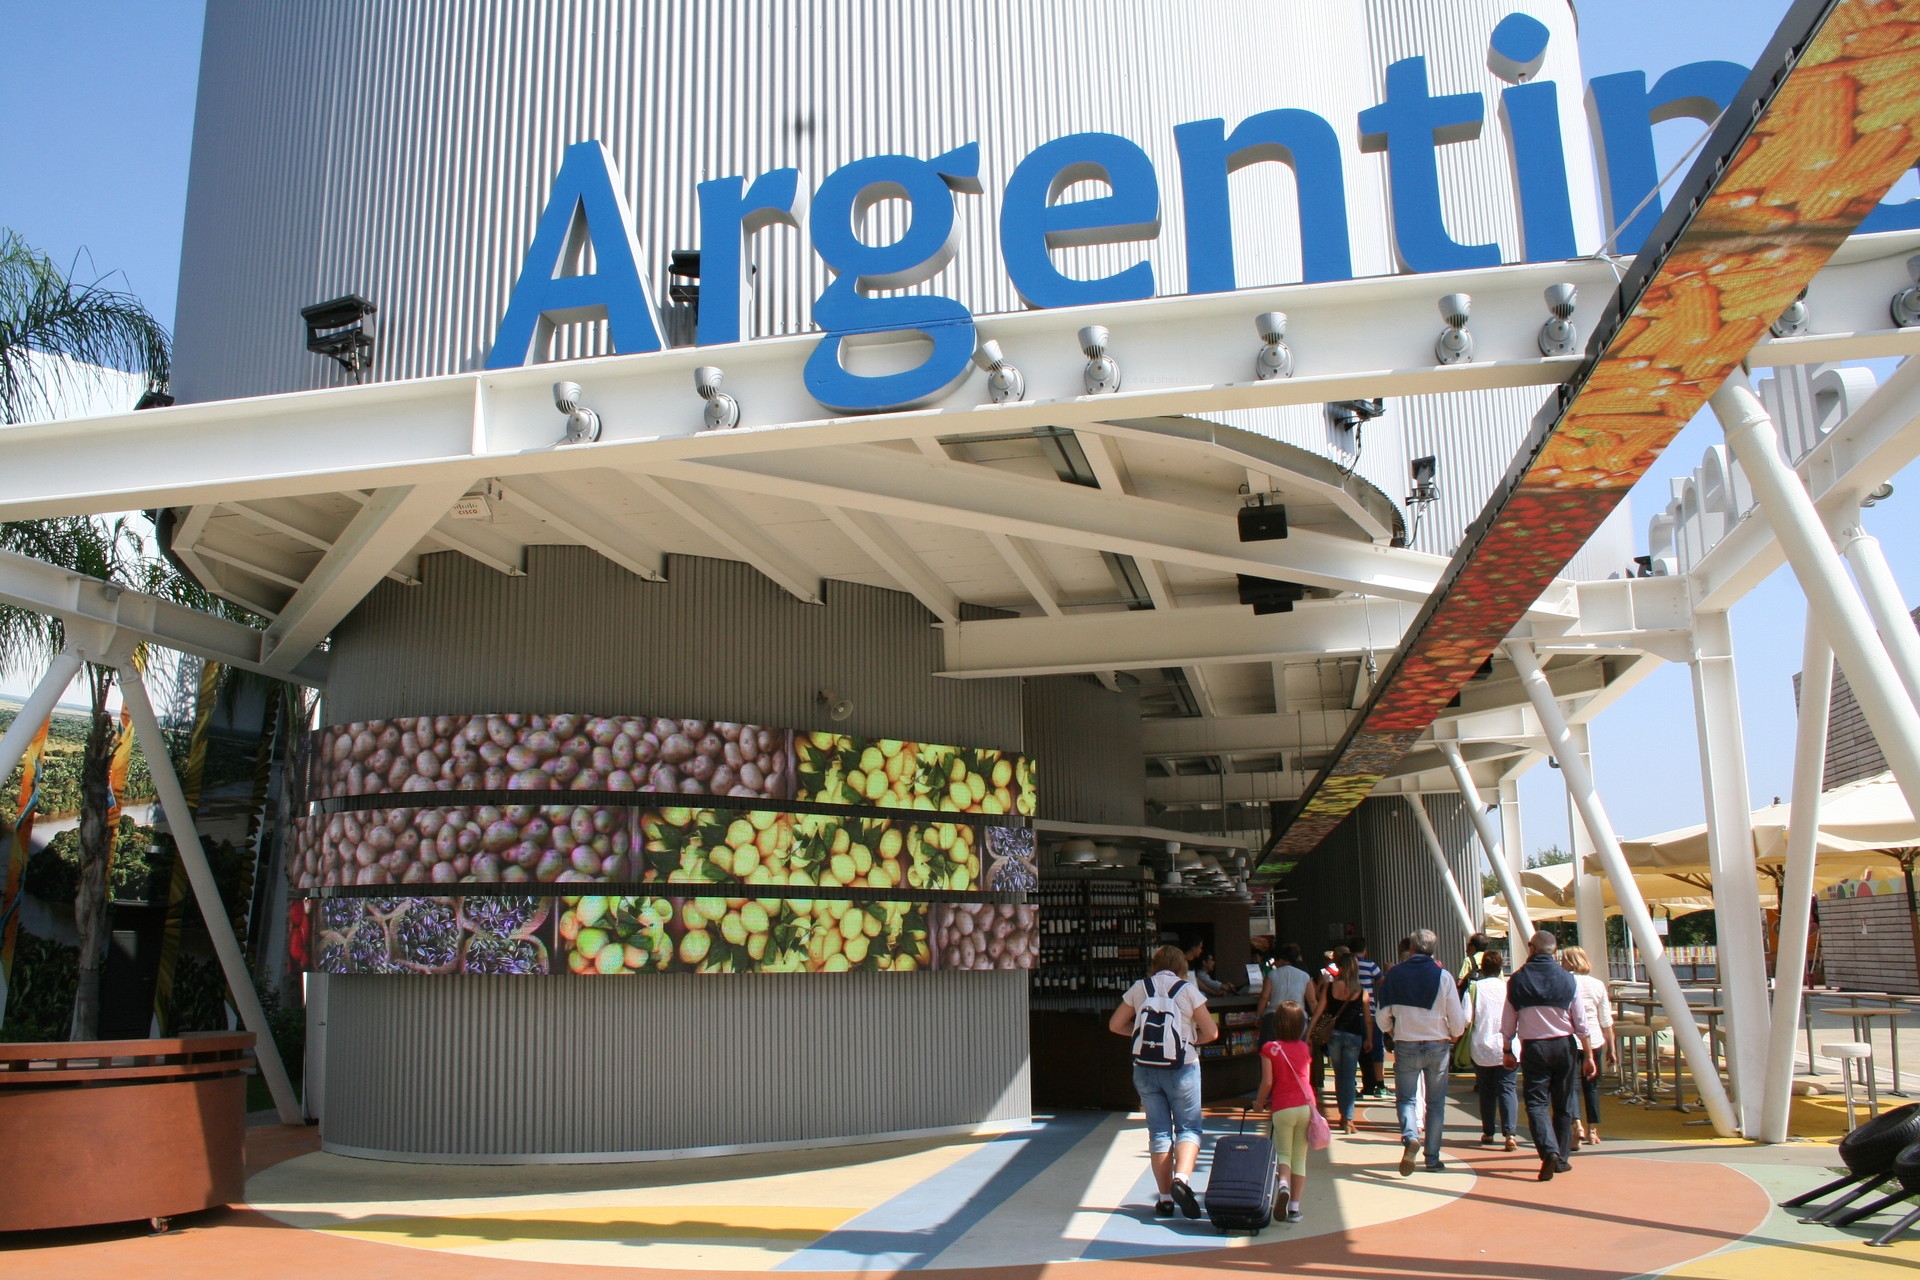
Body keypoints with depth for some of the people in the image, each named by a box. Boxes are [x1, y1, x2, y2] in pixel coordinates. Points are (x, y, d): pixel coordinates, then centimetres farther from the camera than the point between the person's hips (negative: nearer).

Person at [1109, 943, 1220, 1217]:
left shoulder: (1139, 988, 4)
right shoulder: (1188, 990, -3)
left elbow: (1115, 1025, 10)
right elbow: (1211, 1032, -4)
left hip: (1145, 1068, 3)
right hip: (1182, 1068, -3)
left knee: (1158, 1131, 9)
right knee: (1188, 1127, 6)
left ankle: (1165, 1198, 7)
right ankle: (1181, 1178, -18)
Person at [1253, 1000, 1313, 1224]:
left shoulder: (1270, 1048, -3)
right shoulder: (1303, 1048, 8)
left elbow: (1267, 1082, -7)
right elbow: (1305, 1077, 12)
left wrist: (1259, 1102, 9)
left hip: (1282, 1107, -3)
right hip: (1306, 1105, 3)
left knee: (1283, 1153, 8)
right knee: (1300, 1158, 9)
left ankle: (1283, 1184, -22)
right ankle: (1294, 1206, 5)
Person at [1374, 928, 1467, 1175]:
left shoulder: (1394, 974, -3)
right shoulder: (1443, 976, -7)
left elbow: (1382, 1016, 0)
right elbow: (1457, 1018, -5)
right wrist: (1453, 1036, 16)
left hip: (1406, 1046, 0)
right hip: (1438, 1045, 0)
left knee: (1406, 1097, 11)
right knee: (1436, 1102, 12)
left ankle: (1410, 1136, -17)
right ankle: (1432, 1159, 14)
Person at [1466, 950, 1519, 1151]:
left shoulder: (1474, 988, -4)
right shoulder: (1508, 987, -2)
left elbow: (1467, 1018, -10)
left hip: (1481, 1048, 0)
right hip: (1505, 1048, 0)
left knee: (1486, 1091, 14)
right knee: (1507, 1089, -1)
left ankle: (1488, 1133, 19)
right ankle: (1509, 1134, -15)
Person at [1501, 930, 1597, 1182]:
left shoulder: (1517, 979, -4)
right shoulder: (1567, 979, -3)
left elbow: (1508, 1022, 1)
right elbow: (1581, 1023, -1)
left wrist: (1508, 1051, 14)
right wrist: (1588, 1055, 8)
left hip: (1533, 1047, -2)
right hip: (1565, 1046, 2)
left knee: (1536, 1102, -1)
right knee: (1563, 1104, 13)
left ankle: (1549, 1151, -23)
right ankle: (1561, 1159, 19)